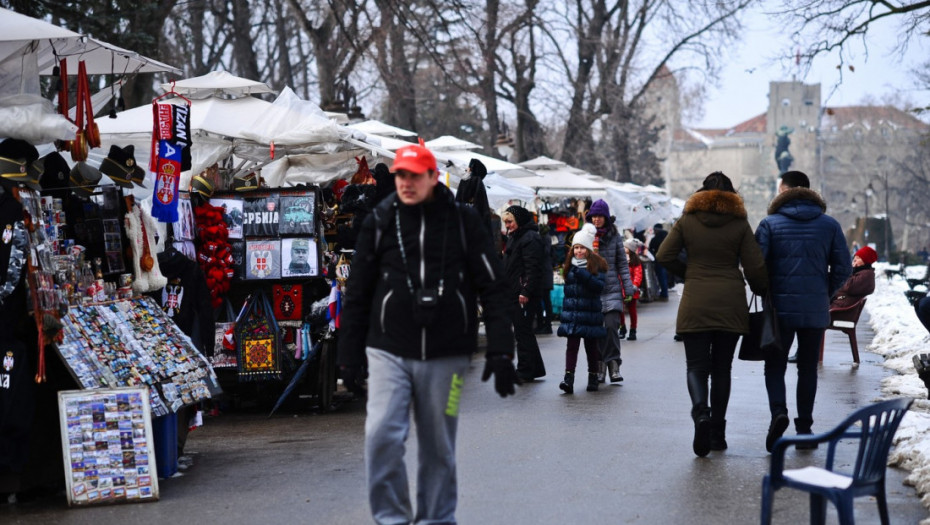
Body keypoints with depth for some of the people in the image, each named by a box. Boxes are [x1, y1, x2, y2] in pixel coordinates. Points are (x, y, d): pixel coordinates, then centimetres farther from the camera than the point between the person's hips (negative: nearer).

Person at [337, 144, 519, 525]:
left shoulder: (463, 220, 2)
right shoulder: (380, 221, 5)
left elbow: (492, 288, 2)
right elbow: (357, 292, 9)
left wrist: (500, 350, -5)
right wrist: (349, 356, 7)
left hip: (445, 356, 0)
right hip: (389, 351, 0)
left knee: (438, 447, 7)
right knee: (382, 435, -12)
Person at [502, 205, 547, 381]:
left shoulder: (530, 238, -13)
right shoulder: (513, 238, 19)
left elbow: (533, 268, -20)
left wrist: (526, 292, -25)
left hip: (523, 295, -10)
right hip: (513, 294, 10)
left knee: (522, 332, -6)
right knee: (523, 332, 14)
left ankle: (525, 371, -1)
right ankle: (536, 369, 21)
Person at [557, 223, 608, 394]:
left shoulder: (597, 264, -2)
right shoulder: (569, 264, 10)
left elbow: (599, 285, -15)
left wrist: (583, 275, -24)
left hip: (590, 312, -2)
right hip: (571, 312, 2)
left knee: (591, 346, 8)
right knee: (571, 345, -7)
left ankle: (593, 378, 22)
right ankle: (569, 379, -13)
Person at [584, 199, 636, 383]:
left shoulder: (614, 236, 7)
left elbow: (622, 263, 9)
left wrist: (628, 287, 3)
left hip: (611, 288, -1)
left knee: (611, 326, -11)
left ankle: (614, 366, -5)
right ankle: (599, 367, 8)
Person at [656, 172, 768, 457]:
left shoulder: (687, 221, 2)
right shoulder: (740, 224, 1)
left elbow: (664, 257, -1)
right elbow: (755, 267, -3)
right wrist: (762, 291, 15)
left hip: (695, 305, -1)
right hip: (731, 304, 1)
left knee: (697, 366, 3)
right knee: (721, 367, 10)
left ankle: (701, 413, -26)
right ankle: (717, 433, 12)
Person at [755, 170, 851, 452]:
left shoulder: (770, 224, -4)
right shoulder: (829, 224, 3)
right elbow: (843, 267, 0)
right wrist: (825, 292, 12)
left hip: (779, 307, -2)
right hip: (816, 310, 2)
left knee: (775, 364, 8)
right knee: (808, 367, 12)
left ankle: (778, 411, -16)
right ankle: (804, 427, 12)